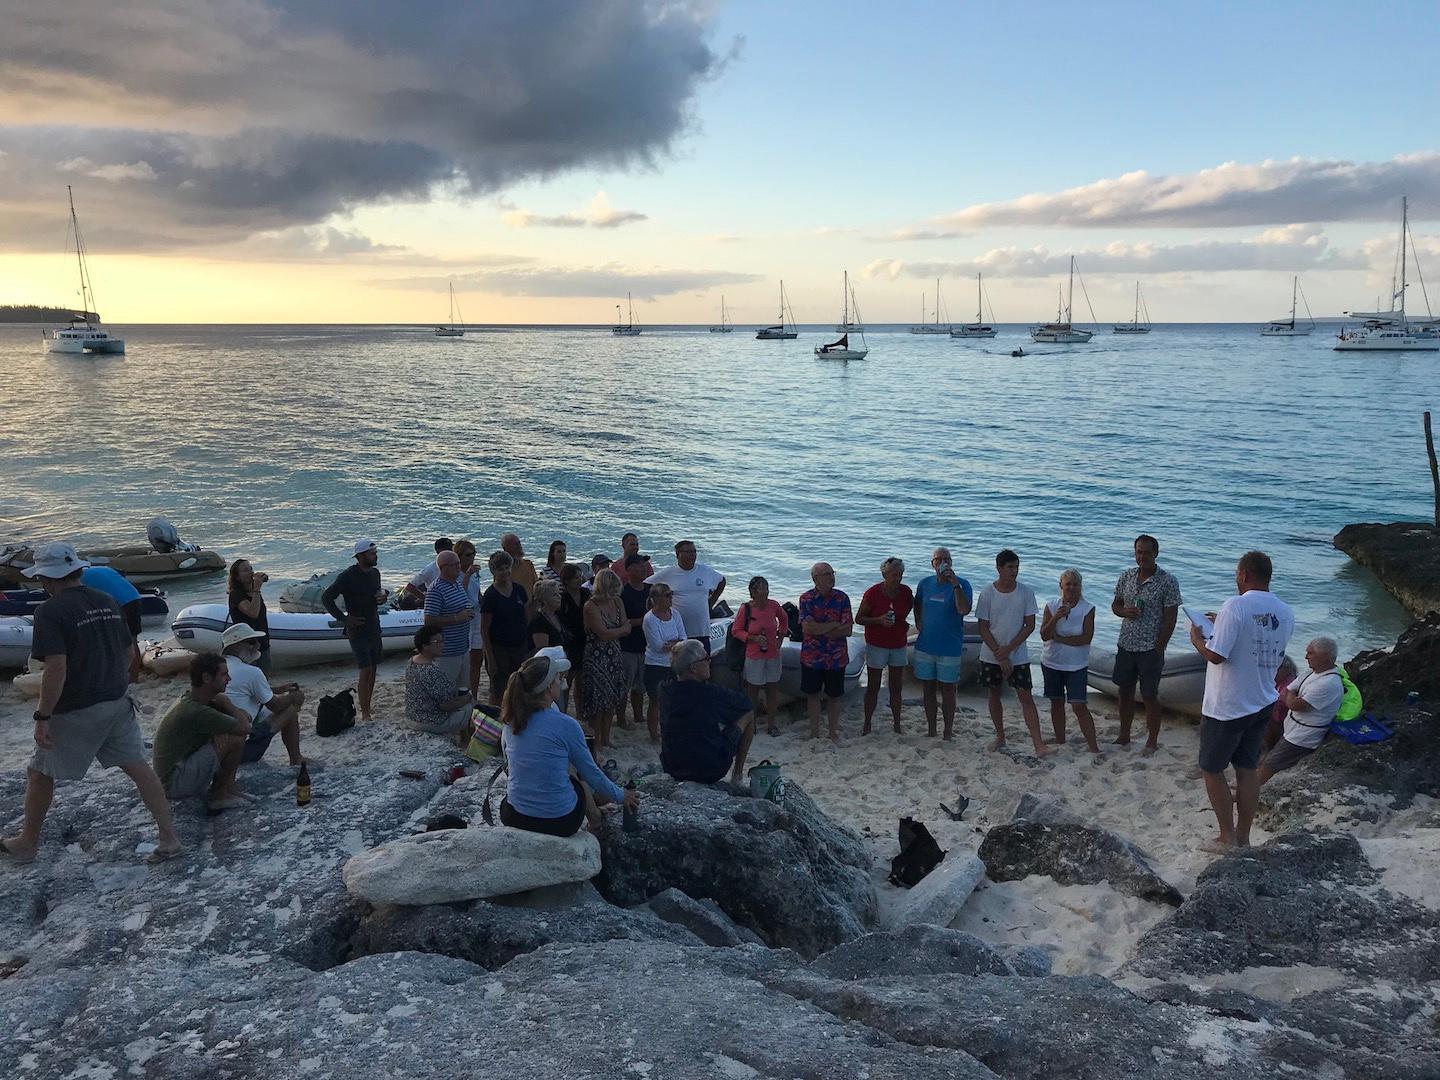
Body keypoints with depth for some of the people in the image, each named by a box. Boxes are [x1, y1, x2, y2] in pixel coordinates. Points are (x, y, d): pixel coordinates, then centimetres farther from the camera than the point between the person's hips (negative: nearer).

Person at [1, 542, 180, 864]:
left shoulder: (51, 611, -16)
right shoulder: (107, 602, 6)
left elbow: (56, 668, -23)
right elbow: (127, 653, 12)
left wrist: (42, 717, -17)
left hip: (76, 711, -6)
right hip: (118, 703, 6)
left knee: (39, 774, 16)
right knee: (138, 766, 7)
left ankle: (27, 843, 32)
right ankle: (169, 838, 5)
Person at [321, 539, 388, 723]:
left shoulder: (375, 573, 6)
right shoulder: (348, 576, -16)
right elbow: (326, 597, -14)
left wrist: (384, 595, -1)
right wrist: (343, 618, -16)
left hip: (374, 628, 7)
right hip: (358, 630, -7)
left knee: (373, 669, 11)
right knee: (365, 671, -9)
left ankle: (366, 706, 22)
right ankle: (365, 714, -3)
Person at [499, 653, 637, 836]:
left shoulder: (510, 721, -3)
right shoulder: (566, 725, -16)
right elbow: (591, 773, -4)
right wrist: (622, 797, 14)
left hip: (513, 819, 4)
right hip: (559, 824, -4)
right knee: (581, 783, 28)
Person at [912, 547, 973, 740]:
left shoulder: (962, 584, -9)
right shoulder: (925, 583, 4)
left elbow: (964, 610, -25)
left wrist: (955, 585, -30)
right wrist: (918, 624, 7)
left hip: (950, 648, -4)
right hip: (925, 646, 4)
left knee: (947, 690, 4)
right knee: (927, 688, 11)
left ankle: (948, 731, 16)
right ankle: (931, 729, 23)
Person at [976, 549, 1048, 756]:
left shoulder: (1026, 592, -6)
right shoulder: (987, 593, -8)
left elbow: (1030, 626, -4)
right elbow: (983, 628, -7)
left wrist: (1008, 650, -12)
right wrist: (1000, 656, -12)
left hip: (1018, 655, -1)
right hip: (991, 655, 1)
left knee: (1025, 696, -5)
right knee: (994, 694, 11)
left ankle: (1038, 744, -7)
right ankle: (1000, 737, 27)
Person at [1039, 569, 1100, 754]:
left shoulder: (1088, 609, -9)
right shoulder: (1051, 605, -3)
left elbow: (1087, 638, -17)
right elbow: (1044, 635, -10)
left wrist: (1058, 638, -16)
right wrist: (1056, 617, -26)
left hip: (1076, 665, -3)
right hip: (1051, 662, 3)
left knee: (1079, 705, -9)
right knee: (1057, 703, 13)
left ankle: (1094, 746, -2)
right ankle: (1060, 742, 26)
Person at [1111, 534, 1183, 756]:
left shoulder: (1167, 581, -11)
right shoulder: (1127, 576, 4)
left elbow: (1170, 619, -11)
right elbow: (1115, 604, 14)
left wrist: (1159, 650, -13)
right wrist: (1124, 611, -10)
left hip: (1150, 649, -5)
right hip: (1126, 646, 5)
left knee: (1150, 696, 4)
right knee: (1125, 692, 14)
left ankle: (1152, 742, 18)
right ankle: (1124, 737, 28)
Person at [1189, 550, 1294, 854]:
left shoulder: (1235, 607, -21)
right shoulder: (1285, 613, 3)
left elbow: (1215, 655, -24)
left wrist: (1196, 638, -5)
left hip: (1226, 707, -7)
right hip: (1262, 704, 7)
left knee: (1212, 770, 8)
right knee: (1247, 769, 15)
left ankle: (1227, 839, 14)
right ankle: (1243, 838, 23)